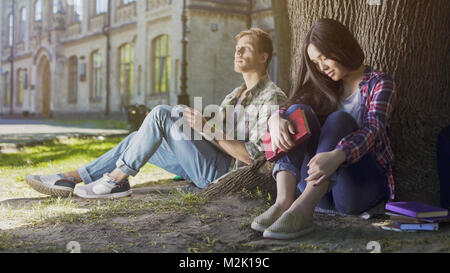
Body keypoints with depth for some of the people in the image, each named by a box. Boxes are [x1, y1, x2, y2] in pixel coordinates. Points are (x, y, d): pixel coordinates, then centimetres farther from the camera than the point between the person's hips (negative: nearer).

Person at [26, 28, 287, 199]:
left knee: (162, 113, -19)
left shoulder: (272, 97, -7)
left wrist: (209, 129, -20)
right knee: (139, 139, 6)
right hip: (211, 166, 9)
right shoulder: (237, 95, 24)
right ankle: (70, 179, 5)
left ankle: (118, 178, -10)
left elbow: (256, 156, -17)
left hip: (223, 172, -9)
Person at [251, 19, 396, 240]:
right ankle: (283, 202, -37)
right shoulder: (324, 87, 17)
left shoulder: (379, 83, 2)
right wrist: (276, 119, -26)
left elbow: (372, 129, -17)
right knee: (299, 111, -16)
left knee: (339, 119, -27)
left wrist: (337, 156, -38)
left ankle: (303, 209, -45)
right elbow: (290, 107, 0)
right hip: (320, 191, 4)